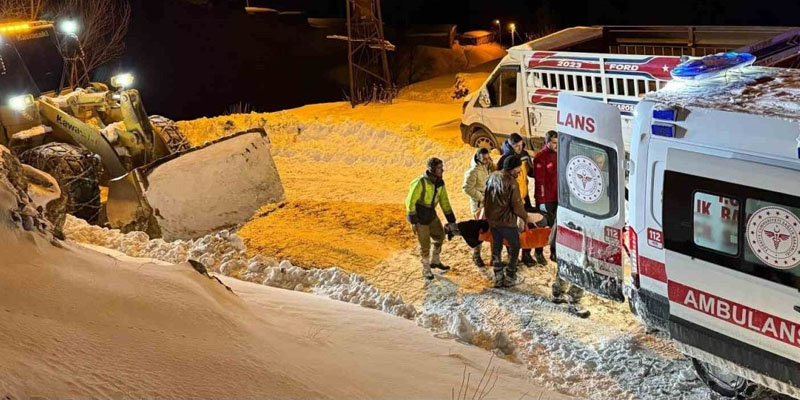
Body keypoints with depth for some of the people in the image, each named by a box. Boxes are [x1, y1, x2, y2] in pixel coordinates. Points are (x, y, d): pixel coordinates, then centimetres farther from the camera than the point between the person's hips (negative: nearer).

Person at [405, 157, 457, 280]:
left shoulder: (440, 183, -4)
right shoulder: (420, 183, -27)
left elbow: (445, 202, 3)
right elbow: (410, 202, -22)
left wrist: (451, 220, 3)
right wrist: (413, 221, -21)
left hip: (431, 215, 7)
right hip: (420, 218, -7)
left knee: (440, 236, 19)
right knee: (425, 244, 2)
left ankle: (435, 261, 41)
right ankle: (426, 269, 22)